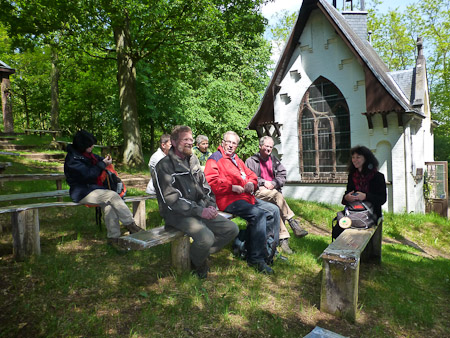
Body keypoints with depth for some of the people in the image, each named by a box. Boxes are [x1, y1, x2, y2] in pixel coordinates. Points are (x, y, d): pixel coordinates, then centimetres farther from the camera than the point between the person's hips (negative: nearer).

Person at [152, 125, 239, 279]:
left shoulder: (193, 160, 14)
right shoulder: (164, 166, -9)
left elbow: (205, 186, 19)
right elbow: (171, 200, -16)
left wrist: (211, 205, 0)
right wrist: (200, 211, -21)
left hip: (201, 209, 8)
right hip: (177, 214, -7)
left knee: (232, 229, -3)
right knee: (206, 237, -30)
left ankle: (201, 254, 12)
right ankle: (195, 263, 4)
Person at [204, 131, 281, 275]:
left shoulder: (237, 160, 25)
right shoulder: (214, 159, -1)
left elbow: (251, 175, 27)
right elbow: (212, 182, -15)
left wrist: (251, 183, 3)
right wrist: (232, 187, -17)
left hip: (247, 197, 9)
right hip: (229, 200, -9)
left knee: (274, 210, 3)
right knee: (258, 215, -28)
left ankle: (271, 250, 10)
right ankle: (256, 258, -18)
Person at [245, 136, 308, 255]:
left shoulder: (275, 160, 23)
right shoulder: (251, 161, 10)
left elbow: (282, 176, 12)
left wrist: (274, 183, -7)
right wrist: (263, 182, -11)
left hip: (273, 190, 4)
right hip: (257, 192, -3)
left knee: (278, 207, -29)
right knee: (276, 195, -34)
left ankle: (283, 238, -32)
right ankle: (293, 223, -35)